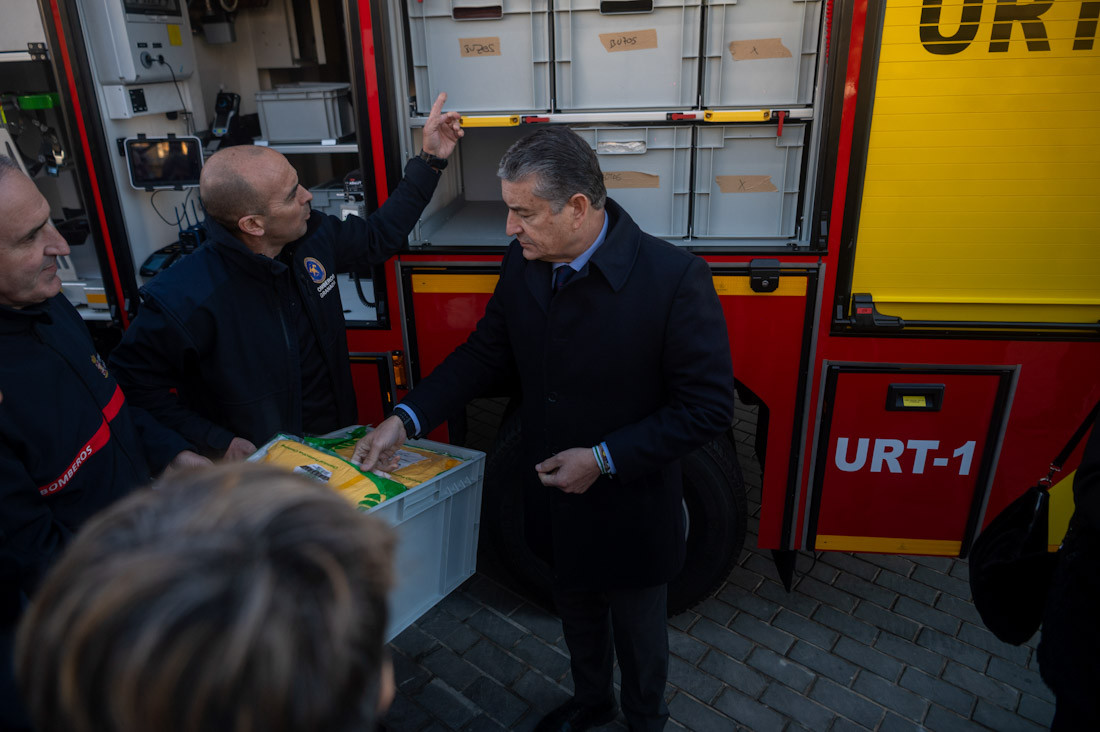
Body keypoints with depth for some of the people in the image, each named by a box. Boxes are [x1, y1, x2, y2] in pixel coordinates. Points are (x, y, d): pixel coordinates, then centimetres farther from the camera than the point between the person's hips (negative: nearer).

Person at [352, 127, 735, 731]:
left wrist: (604, 459, -24)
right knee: (577, 612, 29)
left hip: (632, 510, -5)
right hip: (557, 501, 5)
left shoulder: (673, 278, -27)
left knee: (638, 631, 21)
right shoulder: (522, 265, -9)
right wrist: (406, 420, -9)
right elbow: (484, 353, 2)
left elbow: (708, 407, -22)